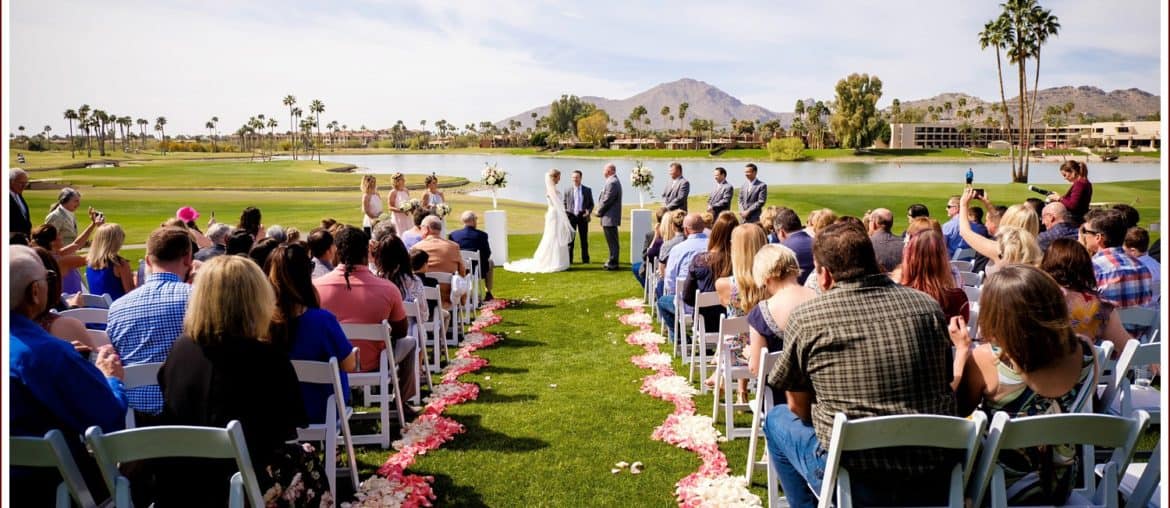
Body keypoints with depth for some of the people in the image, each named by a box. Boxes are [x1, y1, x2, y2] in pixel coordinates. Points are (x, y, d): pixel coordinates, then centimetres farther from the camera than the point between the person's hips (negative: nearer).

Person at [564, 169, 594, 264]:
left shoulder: (587, 190, 6)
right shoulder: (568, 191, 7)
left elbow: (591, 204, 9)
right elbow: (565, 204, 11)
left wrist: (589, 211, -10)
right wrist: (565, 214, -7)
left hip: (583, 217, 0)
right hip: (571, 217, 0)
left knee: (584, 239, 6)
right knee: (570, 239, 1)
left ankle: (585, 259, 15)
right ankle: (569, 259, 6)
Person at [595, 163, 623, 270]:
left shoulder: (612, 182, -18)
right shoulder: (613, 181, 15)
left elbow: (607, 200, -20)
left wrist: (599, 212, -9)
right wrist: (600, 211, 13)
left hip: (609, 217, -11)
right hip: (611, 217, 11)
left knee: (612, 241, -5)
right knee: (612, 241, 15)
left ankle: (613, 263, -2)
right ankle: (612, 261, 22)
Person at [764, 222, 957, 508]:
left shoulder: (805, 316, -8)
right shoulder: (928, 306, 3)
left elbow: (798, 407, 3)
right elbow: (947, 384, 16)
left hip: (857, 485, -4)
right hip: (938, 483, 5)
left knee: (778, 419, 23)